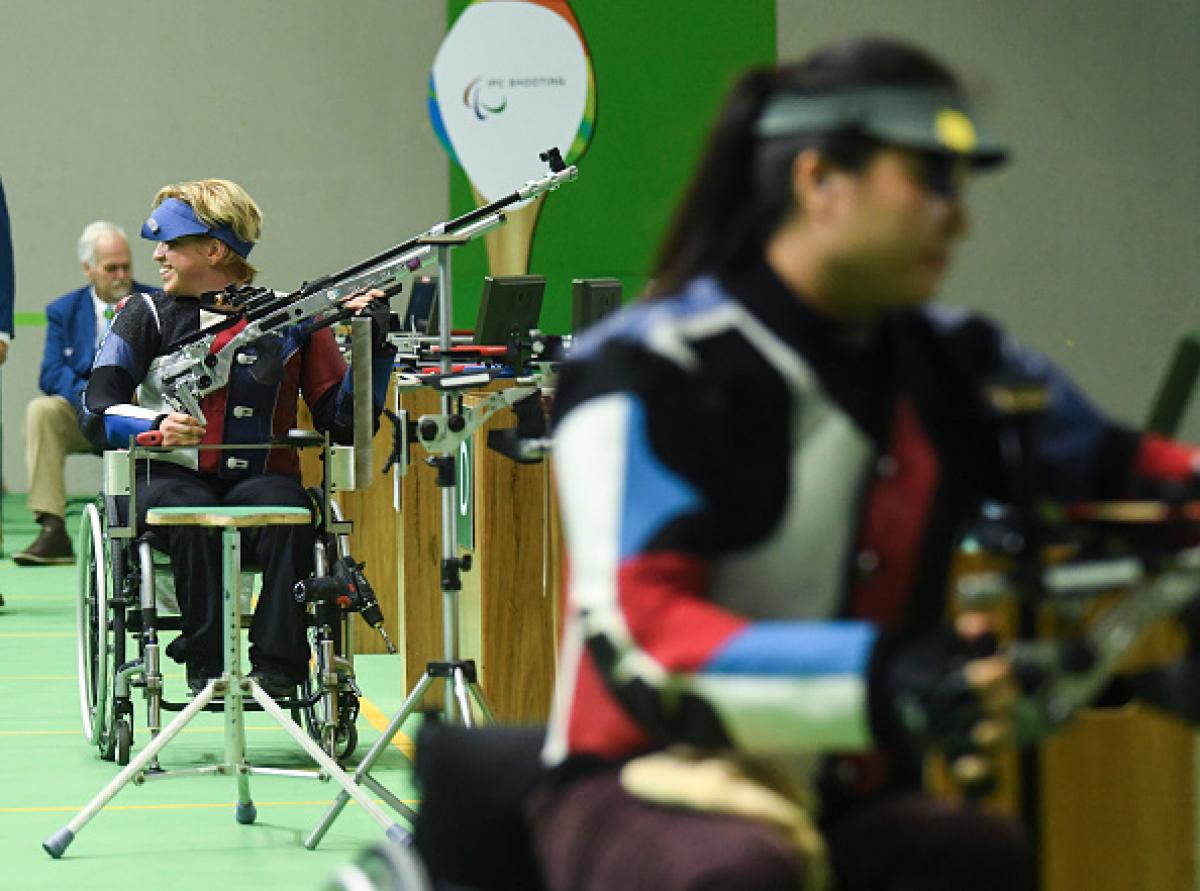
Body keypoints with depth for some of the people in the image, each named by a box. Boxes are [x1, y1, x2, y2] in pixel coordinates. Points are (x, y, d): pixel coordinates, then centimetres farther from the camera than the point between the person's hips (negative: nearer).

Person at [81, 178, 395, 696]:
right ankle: (207, 660, -28)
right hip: (168, 476, 0)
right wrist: (155, 428, -19)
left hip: (259, 477, 0)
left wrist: (372, 348, -9)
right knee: (189, 511, -35)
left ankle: (278, 665, -32)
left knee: (287, 507, -34)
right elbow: (97, 409, 1)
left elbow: (343, 421, 5)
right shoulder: (147, 316, 11)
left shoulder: (291, 320, 9)